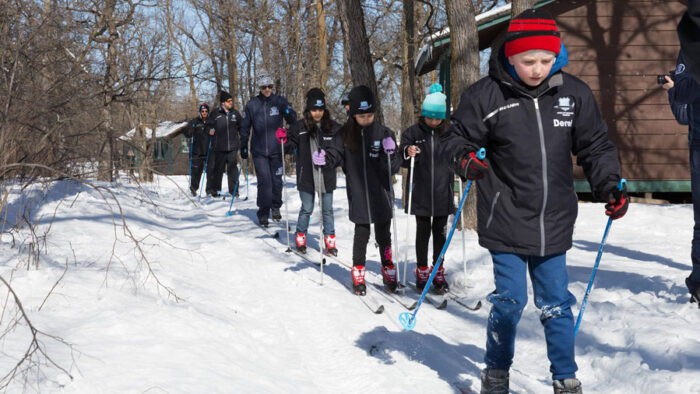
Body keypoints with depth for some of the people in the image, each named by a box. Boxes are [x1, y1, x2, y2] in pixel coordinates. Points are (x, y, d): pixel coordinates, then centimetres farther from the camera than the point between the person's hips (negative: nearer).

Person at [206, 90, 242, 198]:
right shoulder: (216, 113, 2)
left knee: (233, 168, 0)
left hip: (233, 146, 1)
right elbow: (209, 124, 11)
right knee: (218, 168, 4)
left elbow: (241, 127, 19)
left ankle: (233, 190, 5)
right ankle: (214, 189, 15)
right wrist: (210, 130, -10)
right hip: (219, 147, -1)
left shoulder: (235, 113, 9)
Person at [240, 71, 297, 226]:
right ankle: (263, 213, 0)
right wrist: (243, 147, 12)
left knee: (276, 180, 6)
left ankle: (276, 207, 27)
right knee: (264, 181, -7)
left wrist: (289, 114, -24)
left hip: (276, 149, 1)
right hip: (259, 150, -1)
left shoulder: (280, 101, 3)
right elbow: (245, 127, 12)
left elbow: (292, 119, -1)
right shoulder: (252, 104, 4)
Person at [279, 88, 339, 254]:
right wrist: (283, 141, -15)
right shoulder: (299, 127, -1)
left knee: (327, 209, 8)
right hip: (306, 177, -1)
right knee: (307, 209, 6)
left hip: (327, 177, 1)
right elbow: (290, 147, 4)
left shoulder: (332, 127, 3)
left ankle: (330, 240, 18)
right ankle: (300, 237, 23)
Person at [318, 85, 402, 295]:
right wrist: (323, 158, -18)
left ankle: (388, 270, 24)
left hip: (381, 194, 0)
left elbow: (394, 168, -4)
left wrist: (390, 154, -24)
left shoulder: (384, 133, -2)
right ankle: (358, 273, 16)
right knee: (361, 233, 2)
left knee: (383, 234, 8)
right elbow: (335, 155, 3)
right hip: (358, 195, 0)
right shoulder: (345, 134, 0)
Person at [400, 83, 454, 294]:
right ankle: (422, 271, 16)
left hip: (442, 193, 2)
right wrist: (408, 155, -18)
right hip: (420, 193, -2)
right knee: (423, 231, 5)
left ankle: (438, 272, 17)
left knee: (440, 232, 7)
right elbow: (402, 162, 2)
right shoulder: (412, 133, 0)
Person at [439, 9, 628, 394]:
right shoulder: (486, 95, -9)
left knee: (556, 304, 11)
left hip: (553, 224, 3)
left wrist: (609, 186, -4)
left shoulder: (574, 94, 0)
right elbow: (456, 137, 1)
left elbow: (595, 147, 10)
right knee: (509, 300, 3)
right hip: (506, 222, -3)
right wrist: (464, 158, -21)